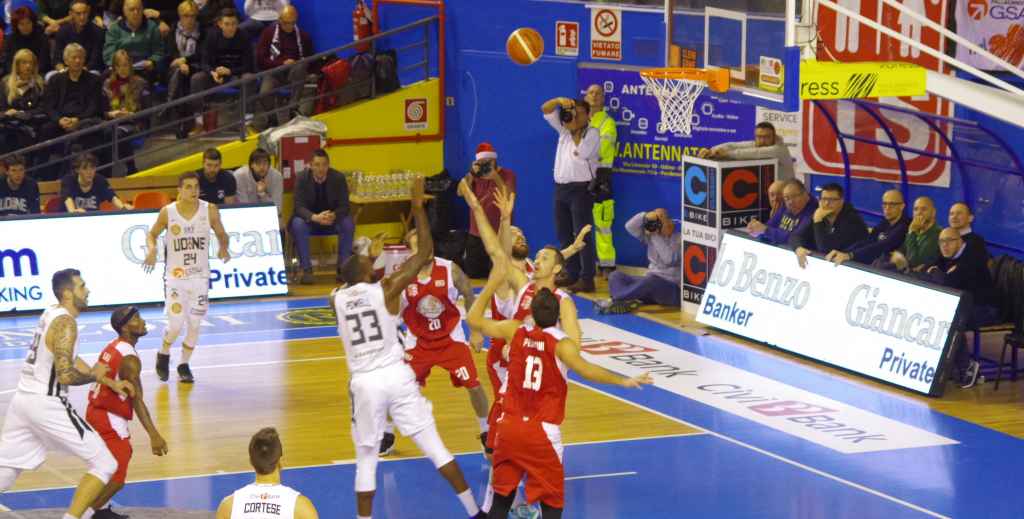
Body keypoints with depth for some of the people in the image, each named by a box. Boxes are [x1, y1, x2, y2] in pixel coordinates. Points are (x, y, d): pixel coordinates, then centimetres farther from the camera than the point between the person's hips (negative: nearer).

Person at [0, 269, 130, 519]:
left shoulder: (51, 314, 14)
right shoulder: (65, 323, -14)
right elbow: (65, 375, -22)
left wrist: (110, 383, 22)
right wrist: (94, 375, -3)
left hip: (22, 400, 9)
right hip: (46, 404, -9)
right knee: (104, 464, 0)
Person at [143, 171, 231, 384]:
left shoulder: (210, 210, -7)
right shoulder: (168, 212, -9)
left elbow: (221, 234, 6)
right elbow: (152, 234, 6)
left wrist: (223, 248, -15)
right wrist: (151, 249, -15)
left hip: (200, 276, 2)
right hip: (175, 277, -2)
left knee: (194, 325, 4)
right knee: (175, 325, -8)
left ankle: (184, 365, 24)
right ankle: (163, 355, 22)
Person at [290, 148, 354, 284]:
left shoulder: (338, 178, -12)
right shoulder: (301, 178, -14)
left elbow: (344, 206, -13)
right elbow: (299, 207, -20)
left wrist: (334, 216, -38)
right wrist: (315, 217, -42)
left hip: (333, 218, 1)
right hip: (309, 218, -1)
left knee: (348, 223, -29)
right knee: (298, 224, -33)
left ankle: (343, 268, -18)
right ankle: (306, 269, -26)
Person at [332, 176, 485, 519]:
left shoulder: (336, 299, 1)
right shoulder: (387, 289, -6)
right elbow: (425, 253, -4)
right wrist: (418, 206, -1)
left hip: (364, 383, 1)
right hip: (396, 375, -1)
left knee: (366, 458, 11)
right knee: (434, 446, 6)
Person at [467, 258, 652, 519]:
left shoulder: (515, 331, 2)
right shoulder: (561, 343, -11)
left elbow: (473, 319, 12)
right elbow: (584, 369, -28)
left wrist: (493, 282, 17)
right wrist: (623, 381, -28)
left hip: (509, 427, 4)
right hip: (541, 433, -4)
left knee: (502, 497, 16)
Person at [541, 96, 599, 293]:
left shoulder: (592, 134, -4)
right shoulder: (564, 129, 13)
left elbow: (579, 154, -16)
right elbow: (545, 110, 9)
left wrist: (575, 132, -9)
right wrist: (559, 101, -10)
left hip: (581, 189, -7)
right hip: (561, 188, 7)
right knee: (564, 234, 10)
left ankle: (587, 279, -10)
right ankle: (571, 273, 18)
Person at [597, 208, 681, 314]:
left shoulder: (681, 235, -10)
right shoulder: (650, 233, 7)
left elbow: (669, 259, -25)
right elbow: (630, 227, -7)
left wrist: (656, 236, -20)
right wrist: (645, 216, -24)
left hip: (673, 289, -7)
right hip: (650, 285, 7)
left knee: (651, 280, -39)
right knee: (615, 275, -8)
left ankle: (614, 300, -33)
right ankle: (627, 301, -39)